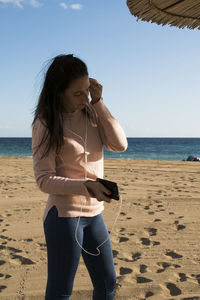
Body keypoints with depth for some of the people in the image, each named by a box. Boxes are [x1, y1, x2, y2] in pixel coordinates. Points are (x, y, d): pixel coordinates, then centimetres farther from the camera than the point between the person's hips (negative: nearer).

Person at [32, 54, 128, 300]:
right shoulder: (45, 124, -12)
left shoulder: (91, 113, 3)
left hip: (94, 213, 6)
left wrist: (98, 103, -12)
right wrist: (86, 186, -29)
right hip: (64, 215, -5)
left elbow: (120, 145, -7)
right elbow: (44, 180, -15)